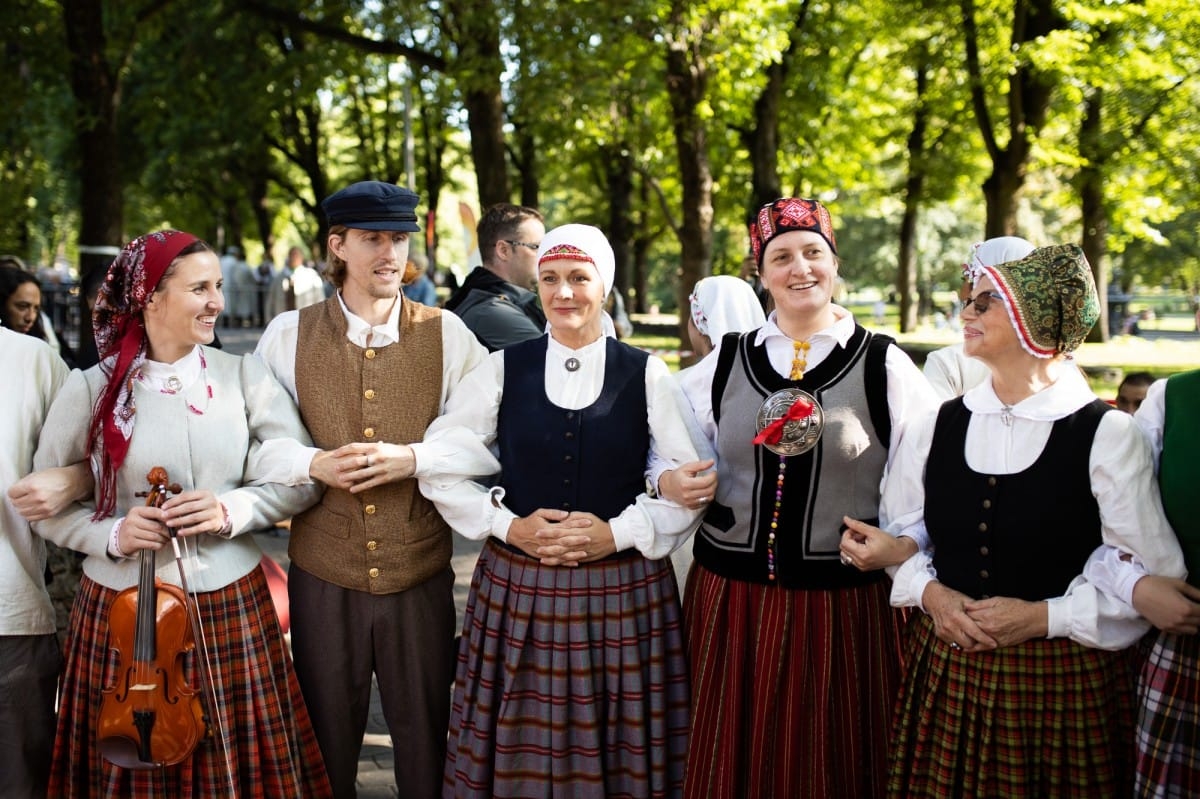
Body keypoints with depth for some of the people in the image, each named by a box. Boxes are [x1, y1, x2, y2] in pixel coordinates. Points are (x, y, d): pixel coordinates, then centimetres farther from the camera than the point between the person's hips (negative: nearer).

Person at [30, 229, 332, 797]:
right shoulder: (91, 390, -5)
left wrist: (235, 509, -19)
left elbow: (303, 477, -3)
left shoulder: (243, 376, -2)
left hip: (231, 605, 1)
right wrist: (110, 534, -14)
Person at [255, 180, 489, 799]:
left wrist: (410, 458, -19)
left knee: (427, 743, 12)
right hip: (322, 578, 1)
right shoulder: (288, 334, 1)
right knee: (326, 744, 16)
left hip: (421, 578, 0)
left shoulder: (446, 334, -2)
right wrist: (313, 464, -15)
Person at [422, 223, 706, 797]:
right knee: (520, 752, 8)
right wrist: (507, 525, -9)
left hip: (624, 590, 0)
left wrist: (620, 533, -12)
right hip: (517, 587, 1)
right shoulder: (503, 369, 3)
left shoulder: (647, 375, 1)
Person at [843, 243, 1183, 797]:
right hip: (946, 672, 3)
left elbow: (1151, 574, -7)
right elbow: (901, 532, 11)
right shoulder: (939, 425, 4)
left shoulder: (1106, 435, -8)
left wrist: (1044, 616, -14)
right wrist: (930, 592, -8)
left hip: (1064, 682, -3)